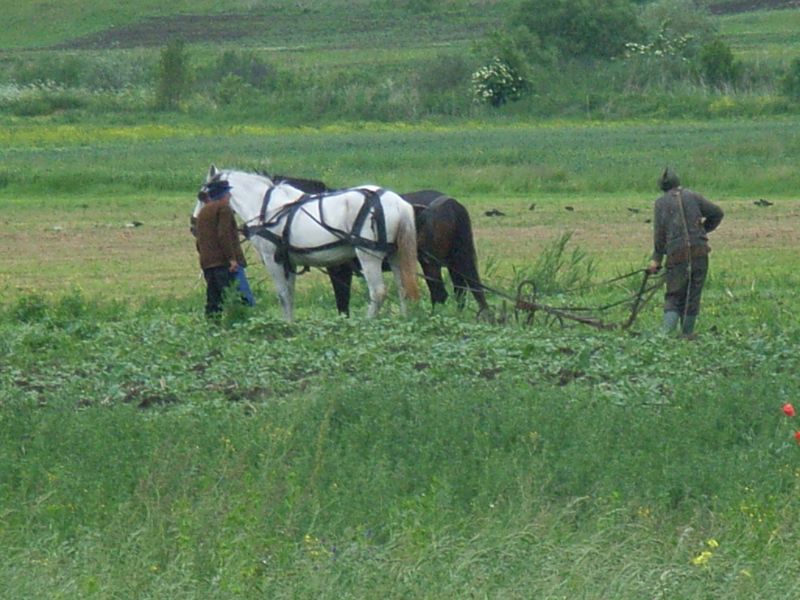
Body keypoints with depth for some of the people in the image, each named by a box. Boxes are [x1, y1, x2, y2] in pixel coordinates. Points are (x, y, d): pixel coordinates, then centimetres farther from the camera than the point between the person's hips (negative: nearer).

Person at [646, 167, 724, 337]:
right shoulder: (692, 196, 9)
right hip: (699, 252, 1)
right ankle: (687, 333, 14)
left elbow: (659, 233, 0)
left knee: (673, 297, 5)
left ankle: (668, 331, -14)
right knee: (693, 296, 12)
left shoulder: (661, 202, 4)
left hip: (676, 255, -1)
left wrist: (656, 259, 6)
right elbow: (717, 213, 10)